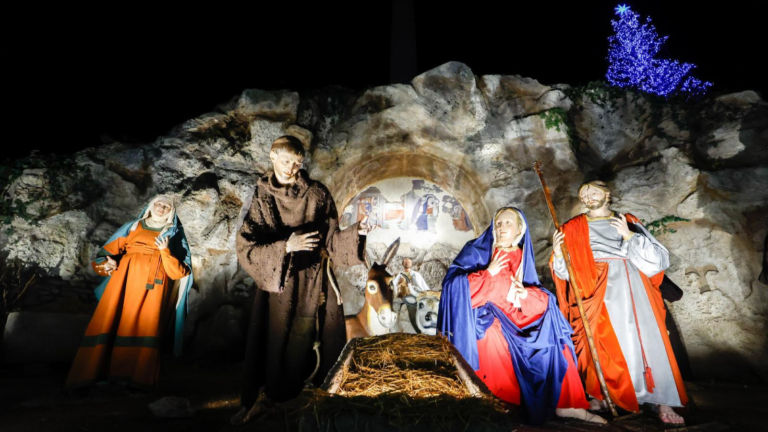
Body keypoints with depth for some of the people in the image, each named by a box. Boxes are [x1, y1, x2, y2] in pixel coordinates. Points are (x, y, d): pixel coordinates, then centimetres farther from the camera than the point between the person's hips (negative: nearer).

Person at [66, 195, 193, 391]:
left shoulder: (173, 236, 18)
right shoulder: (132, 227, 24)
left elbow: (178, 273, 7)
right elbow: (108, 250, 18)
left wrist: (165, 251, -9)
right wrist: (104, 264, -3)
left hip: (153, 281, -2)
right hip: (125, 275, 2)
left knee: (145, 323, -17)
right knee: (109, 319, -12)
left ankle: (136, 377, -20)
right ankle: (90, 372, -10)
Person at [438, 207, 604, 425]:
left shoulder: (522, 257, 13)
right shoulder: (476, 251, 1)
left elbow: (537, 293, 13)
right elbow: (453, 284, -11)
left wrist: (525, 295, -11)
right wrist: (489, 273, -17)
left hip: (515, 316, 5)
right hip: (483, 316, -4)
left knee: (551, 337, -15)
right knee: (494, 336, -34)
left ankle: (564, 403, -8)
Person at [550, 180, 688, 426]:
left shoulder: (629, 223, 15)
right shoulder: (573, 229, 10)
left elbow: (659, 259, 4)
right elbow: (564, 272, 6)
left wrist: (630, 236, -6)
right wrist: (558, 254, -14)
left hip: (633, 288, 2)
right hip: (599, 293, -2)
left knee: (648, 341, -4)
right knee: (603, 345, -5)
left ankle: (661, 401, 6)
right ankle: (599, 395, 10)